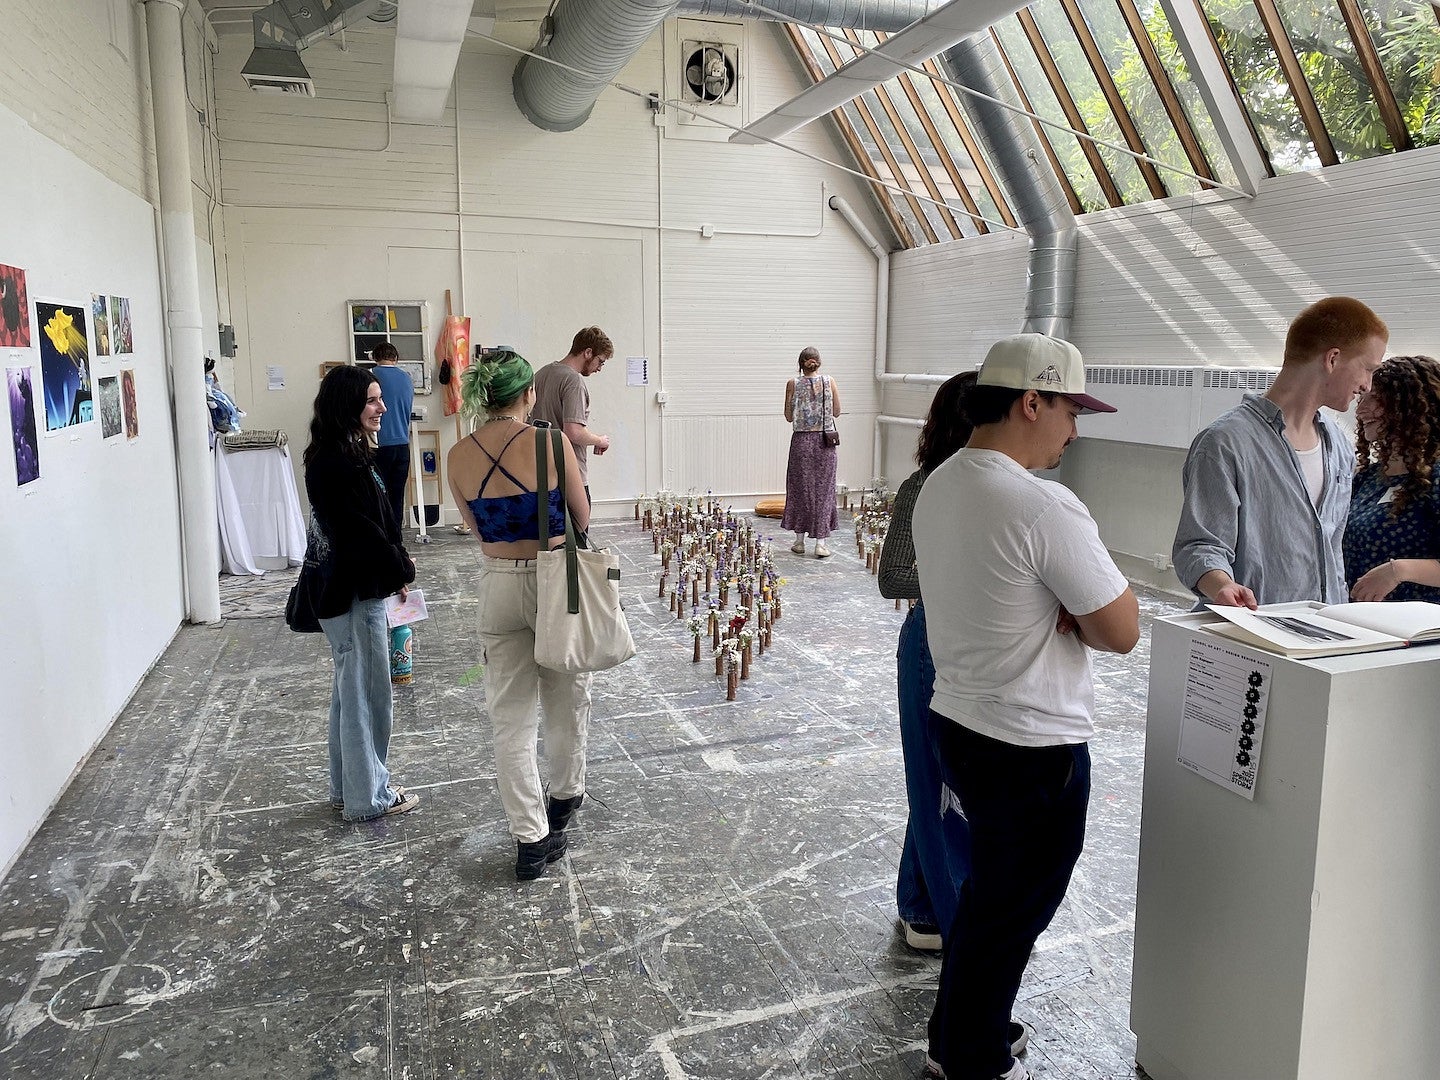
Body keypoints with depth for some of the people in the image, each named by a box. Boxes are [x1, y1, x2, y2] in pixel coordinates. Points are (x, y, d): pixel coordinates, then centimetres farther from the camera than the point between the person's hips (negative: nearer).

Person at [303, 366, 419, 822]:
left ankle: (347, 786, 33)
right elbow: (359, 531, -22)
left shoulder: (348, 455, 9)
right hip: (354, 595, -10)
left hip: (353, 590, 10)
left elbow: (375, 521, 14)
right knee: (367, 695, 2)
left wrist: (397, 557, 3)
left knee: (351, 691, 19)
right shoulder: (334, 464, -22)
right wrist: (401, 570, -10)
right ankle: (368, 796, 17)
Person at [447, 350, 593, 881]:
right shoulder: (552, 443, -14)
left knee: (510, 716, 10)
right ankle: (564, 798, 40)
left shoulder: (459, 456, -3)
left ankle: (531, 838, 14)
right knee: (566, 698, 20)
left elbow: (477, 528, 8)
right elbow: (582, 521, -4)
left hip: (497, 584, 3)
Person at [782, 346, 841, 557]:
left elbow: (789, 416, 2)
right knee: (823, 489, 5)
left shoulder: (793, 384, -3)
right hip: (825, 440, 0)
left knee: (800, 488, 10)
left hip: (801, 440, 0)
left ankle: (800, 541, 15)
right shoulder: (829, 381, -1)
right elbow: (836, 412, 6)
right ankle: (821, 543, 3)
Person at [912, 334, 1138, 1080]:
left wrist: (1057, 609, -2)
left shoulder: (937, 487, 3)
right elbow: (1121, 631, -20)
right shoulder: (1043, 507, -25)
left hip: (955, 719, 9)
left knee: (988, 895, 25)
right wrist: (1078, 613, -1)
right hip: (1032, 747, -8)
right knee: (1010, 913, 12)